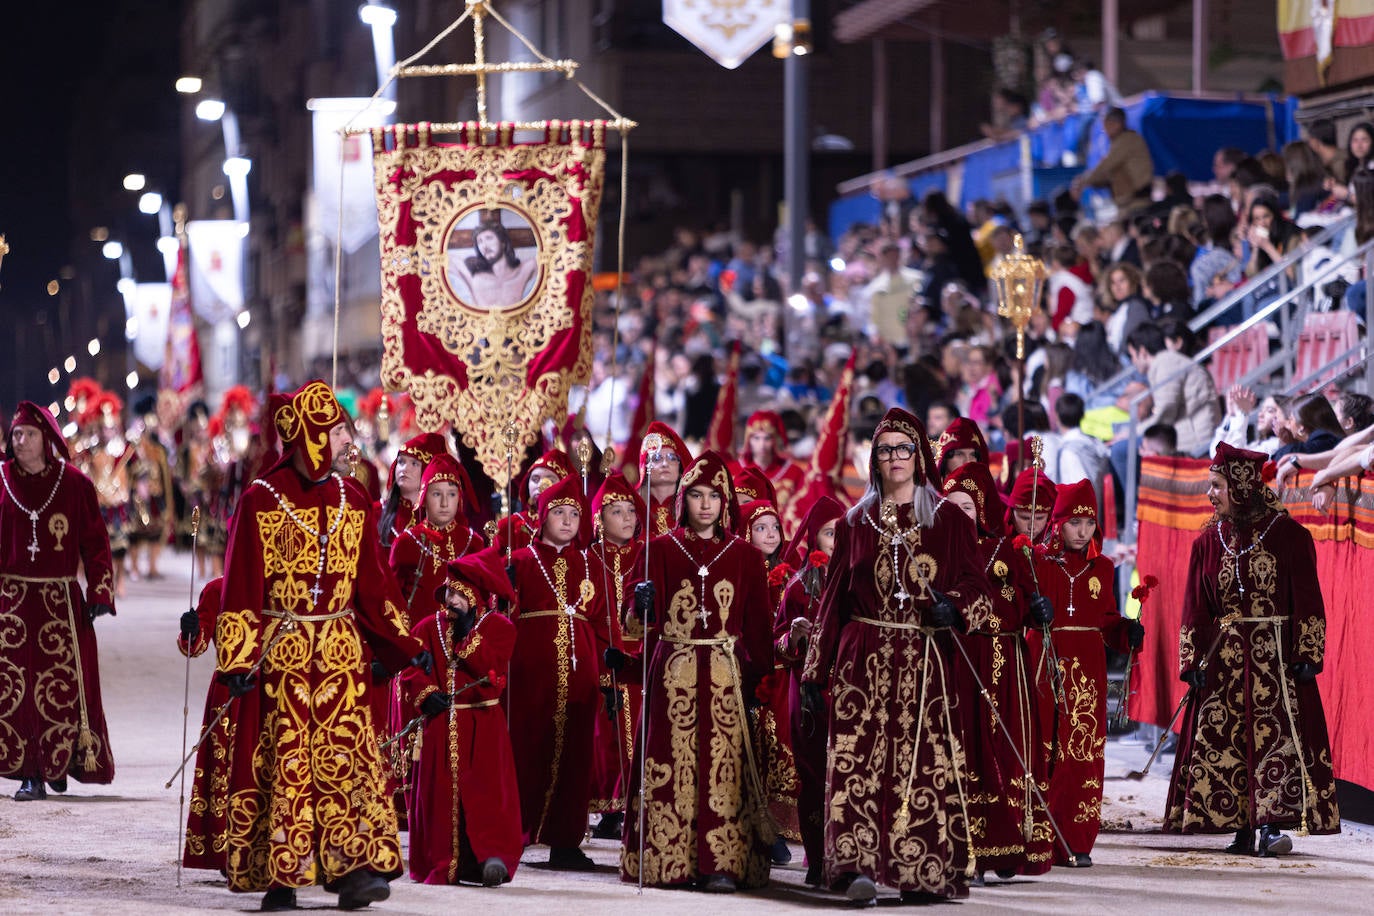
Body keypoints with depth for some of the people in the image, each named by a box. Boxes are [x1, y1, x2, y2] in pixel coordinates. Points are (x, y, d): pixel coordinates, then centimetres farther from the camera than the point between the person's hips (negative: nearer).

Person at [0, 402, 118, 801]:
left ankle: (57, 763, 16)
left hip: (62, 603, -1)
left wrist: (99, 593, -3)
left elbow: (95, 541, 4)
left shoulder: (75, 484, 1)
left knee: (62, 687, -2)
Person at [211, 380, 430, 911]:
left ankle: (352, 869, -8)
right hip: (280, 652, -3)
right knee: (283, 761, -1)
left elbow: (371, 583, 13)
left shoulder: (352, 500, 9)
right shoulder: (261, 501, -4)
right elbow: (241, 586, -4)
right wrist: (238, 660, -10)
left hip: (340, 650, 3)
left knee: (345, 755, -5)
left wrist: (406, 644, 8)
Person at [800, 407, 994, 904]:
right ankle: (860, 866, -21)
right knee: (859, 759, -13)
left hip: (926, 663, -1)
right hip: (864, 661, 1)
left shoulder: (949, 519, 7)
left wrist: (956, 607, -20)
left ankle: (925, 874, 3)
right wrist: (815, 671, 10)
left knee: (925, 763, -4)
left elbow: (978, 588, 4)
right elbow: (834, 599, 14)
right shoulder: (856, 522, 13)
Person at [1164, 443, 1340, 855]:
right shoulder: (1208, 541, 9)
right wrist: (1193, 662, 1)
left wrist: (1307, 654, -9)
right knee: (1223, 741, -1)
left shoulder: (1288, 535, -1)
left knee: (1276, 734, -13)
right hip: (1223, 656, 4)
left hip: (1275, 655, -4)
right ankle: (1242, 830, 4)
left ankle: (1272, 824, -17)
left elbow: (1307, 600, -1)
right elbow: (1195, 608, 9)